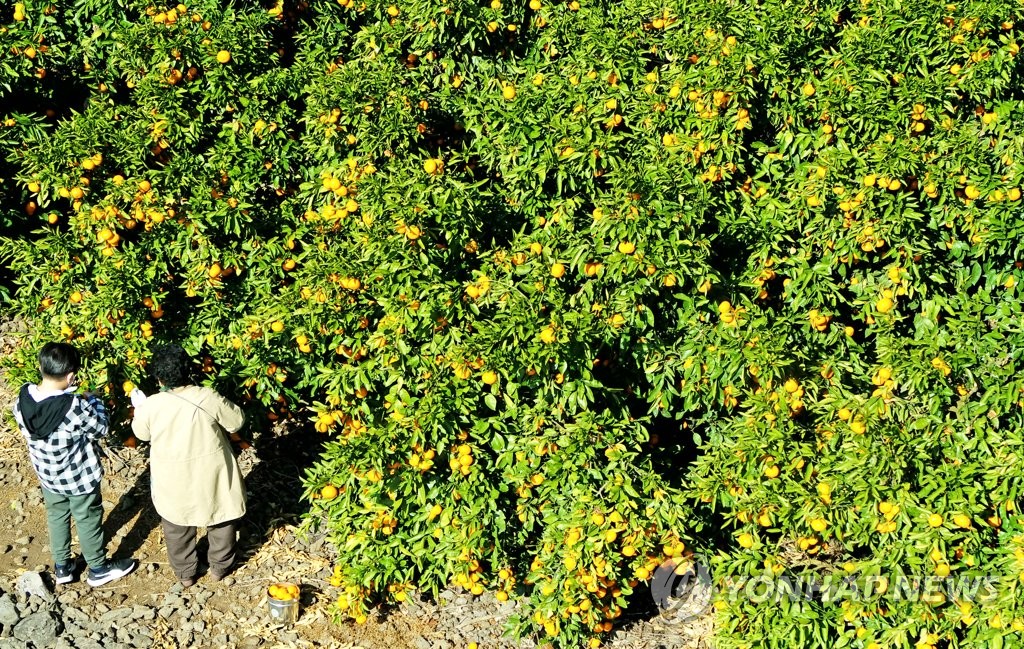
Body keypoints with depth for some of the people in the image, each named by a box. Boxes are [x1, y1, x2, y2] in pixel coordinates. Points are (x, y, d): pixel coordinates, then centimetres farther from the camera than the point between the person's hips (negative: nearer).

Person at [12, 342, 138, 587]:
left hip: (47, 475, 5)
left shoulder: (22, 401, -21)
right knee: (88, 521, 19)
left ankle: (62, 567, 45)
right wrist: (93, 401, -4)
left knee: (56, 517, 27)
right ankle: (98, 569, 39)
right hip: (80, 477, -5)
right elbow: (101, 429, -19)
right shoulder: (75, 408, -37)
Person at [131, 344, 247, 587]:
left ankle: (185, 573, 40)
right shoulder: (208, 398, -23)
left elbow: (141, 433, 0)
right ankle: (219, 566, 41)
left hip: (173, 480, 1)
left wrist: (139, 407, 18)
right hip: (211, 475, 0)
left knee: (177, 527, 24)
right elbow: (237, 421, -8)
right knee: (221, 520, 24)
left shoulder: (151, 405, -21)